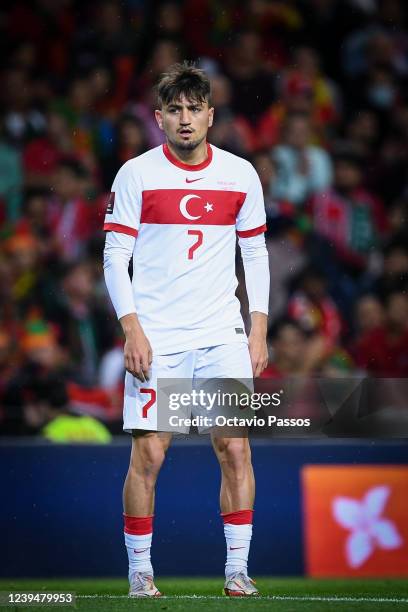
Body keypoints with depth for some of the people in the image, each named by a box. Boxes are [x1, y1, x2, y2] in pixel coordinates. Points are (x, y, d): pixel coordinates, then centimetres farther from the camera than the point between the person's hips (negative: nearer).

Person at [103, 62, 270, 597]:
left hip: (223, 334, 2)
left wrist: (259, 330, 5)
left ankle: (237, 568, 1)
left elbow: (256, 254, 13)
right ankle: (140, 570, 6)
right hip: (156, 338, -2)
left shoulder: (241, 174, 7)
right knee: (148, 454, -5)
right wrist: (132, 329, -9)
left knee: (235, 449, -6)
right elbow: (115, 257, 0)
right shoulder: (136, 174, 0)